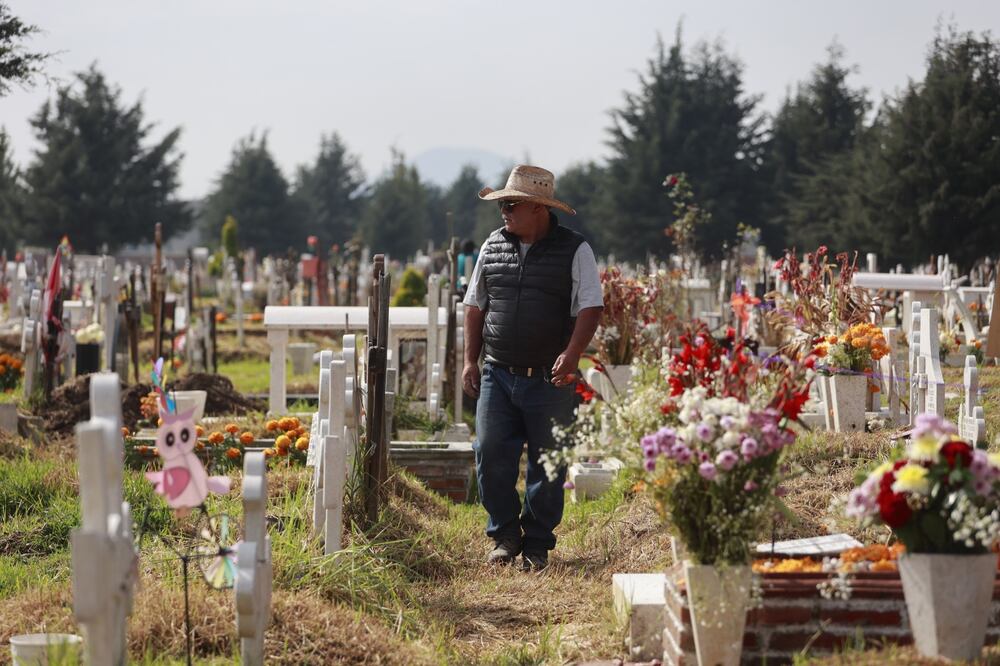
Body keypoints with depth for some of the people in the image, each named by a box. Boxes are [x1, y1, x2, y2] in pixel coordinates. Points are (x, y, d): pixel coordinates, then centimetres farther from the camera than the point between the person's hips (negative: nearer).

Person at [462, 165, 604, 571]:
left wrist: (572, 354, -22)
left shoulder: (574, 251, -2)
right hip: (497, 375, 3)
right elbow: (475, 306, 16)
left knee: (547, 466, 3)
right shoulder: (493, 247, 10)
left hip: (549, 381, -3)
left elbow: (590, 308, -8)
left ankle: (537, 545, 16)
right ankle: (505, 535, 13)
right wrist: (470, 361, 9)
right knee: (491, 455, -6)